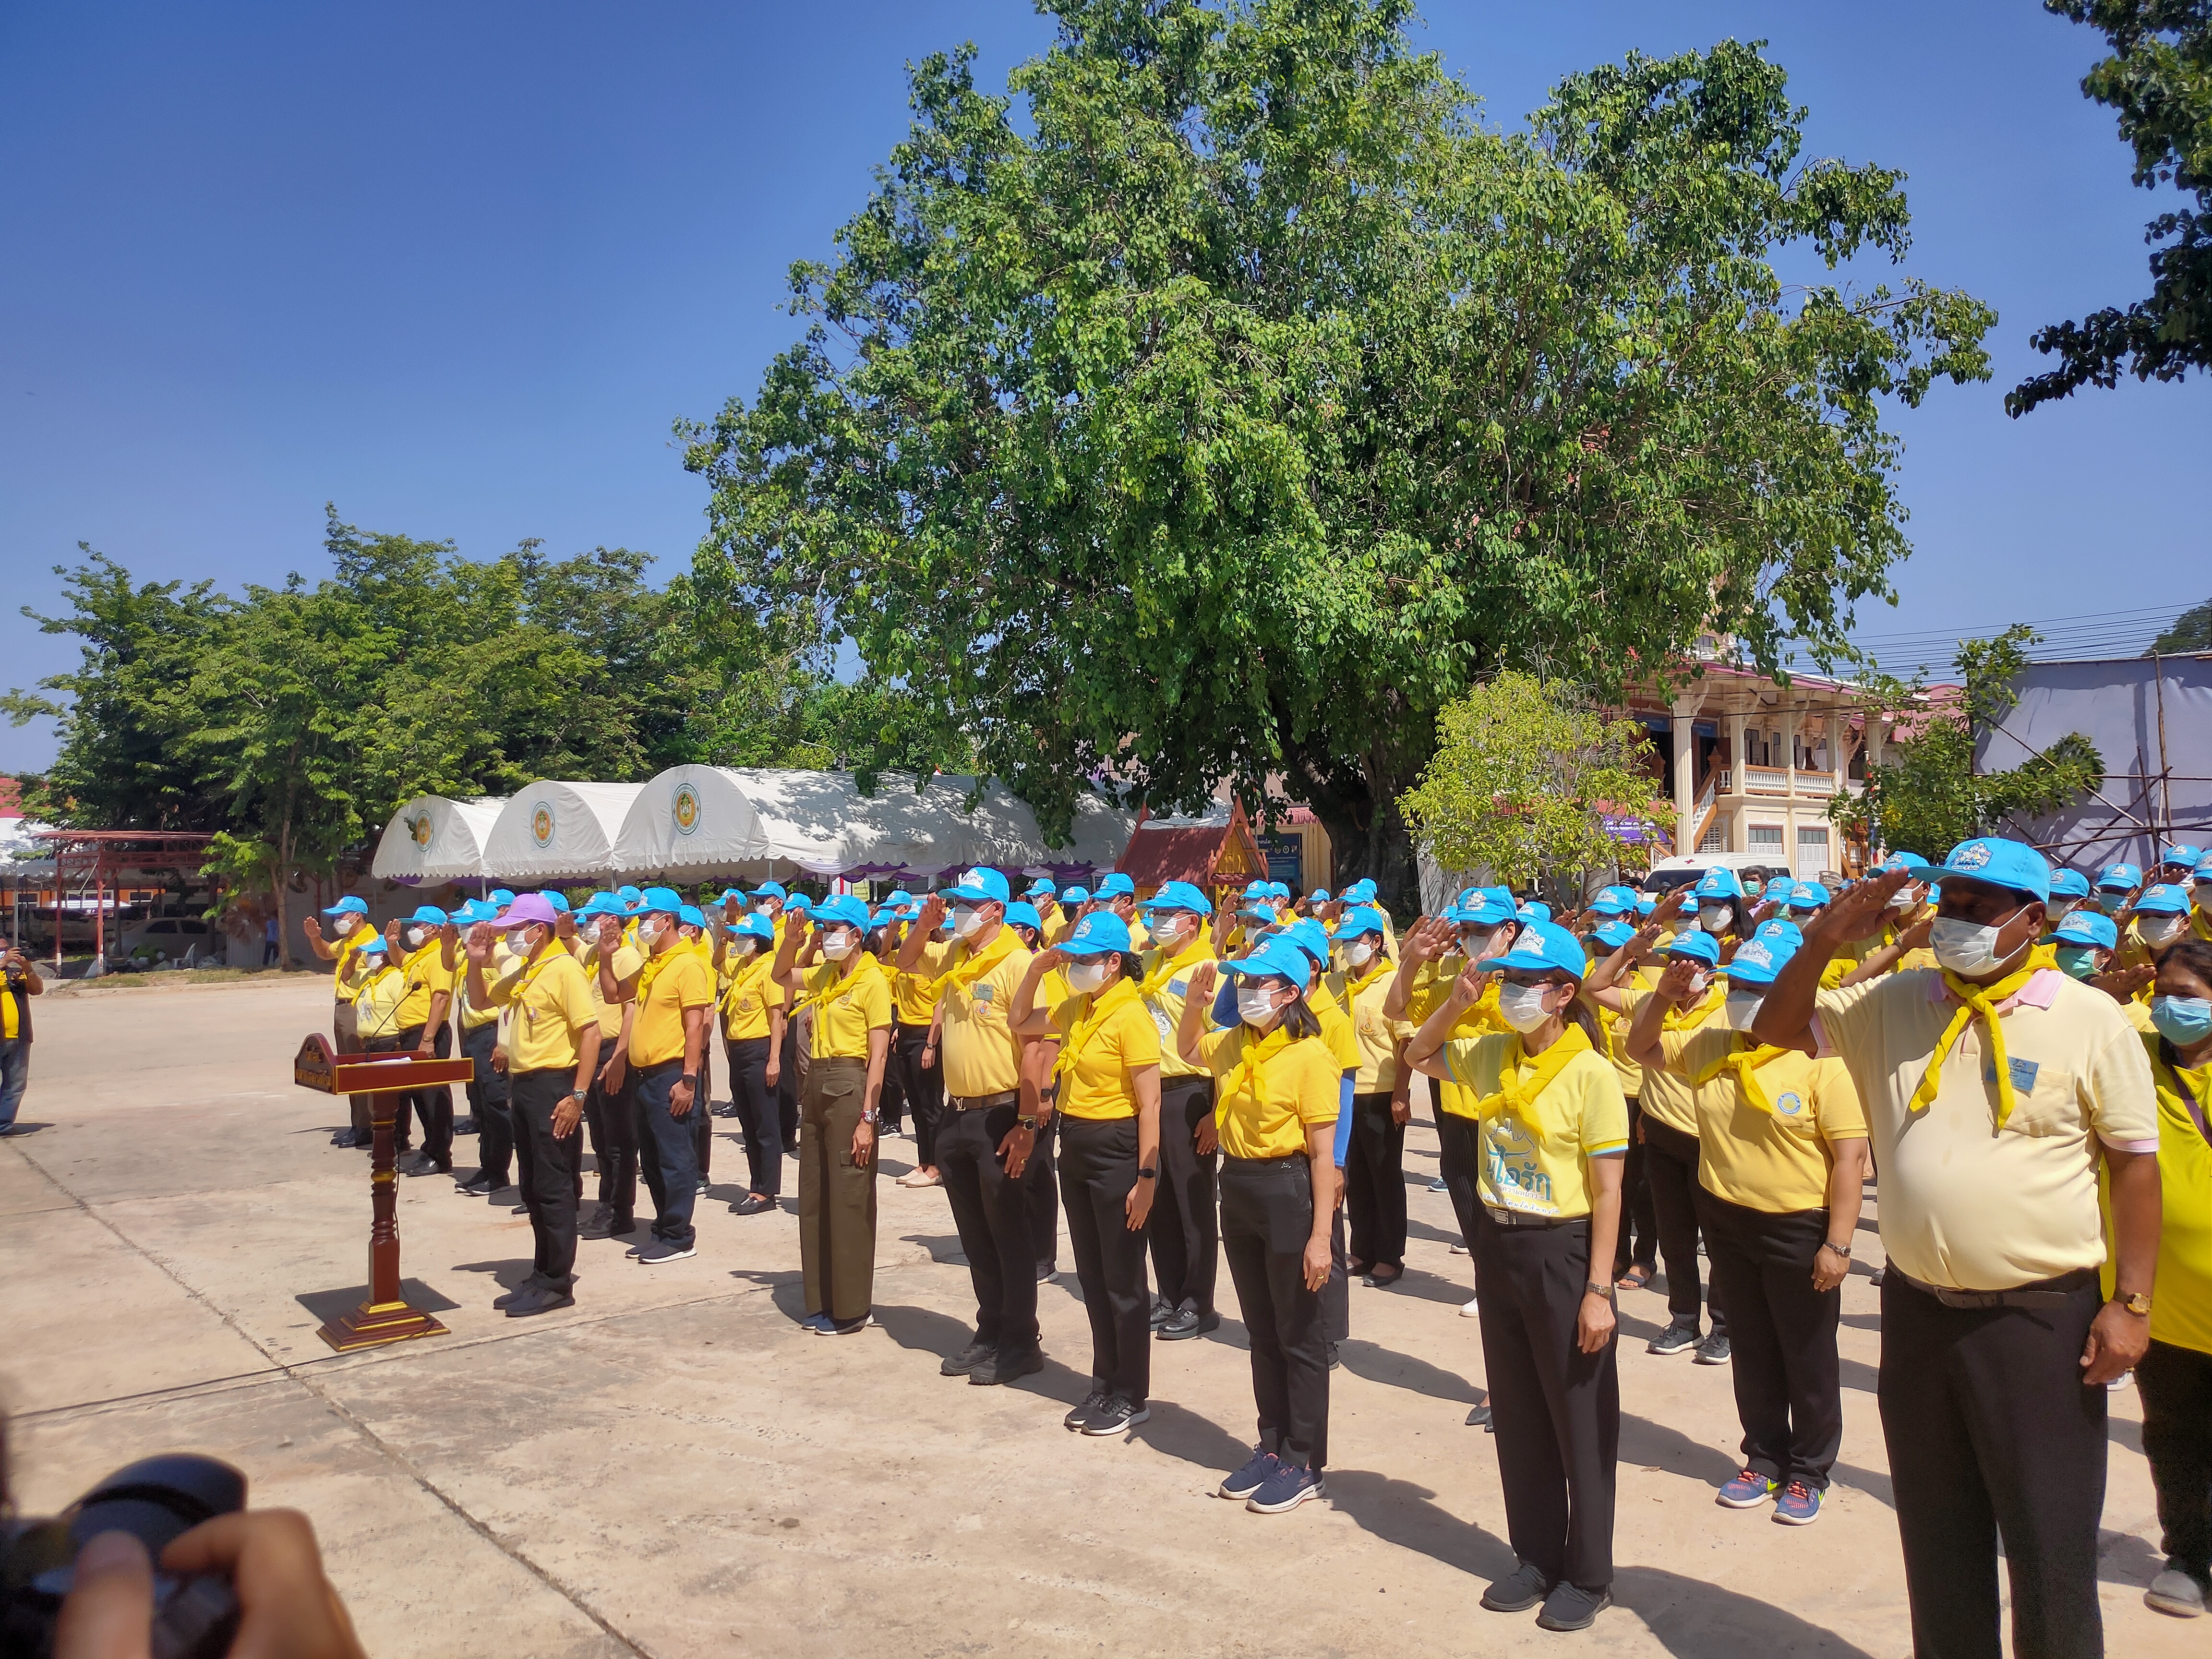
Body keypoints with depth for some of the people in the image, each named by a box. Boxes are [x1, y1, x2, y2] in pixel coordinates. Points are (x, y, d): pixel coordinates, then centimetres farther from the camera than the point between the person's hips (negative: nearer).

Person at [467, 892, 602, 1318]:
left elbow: (591, 1032, -17)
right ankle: (542, 1275, 24)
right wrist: (476, 963, 9)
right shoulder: (520, 971, 14)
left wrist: (578, 1096, -21)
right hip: (523, 1084, 9)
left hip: (553, 1084, -9)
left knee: (553, 1188, -3)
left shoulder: (564, 968, -13)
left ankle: (557, 1284, 4)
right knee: (532, 1188, 14)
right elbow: (481, 1000, 28)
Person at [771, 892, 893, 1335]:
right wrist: (791, 942, 7)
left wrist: (867, 1118, -17)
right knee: (814, 1197, 11)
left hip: (849, 1086, -8)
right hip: (816, 1085, 8)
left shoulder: (872, 980, -10)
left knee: (849, 1200, -2)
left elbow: (879, 1053, -13)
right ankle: (823, 1302, 22)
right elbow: (782, 976, 28)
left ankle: (852, 1307, 7)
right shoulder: (824, 974, 11)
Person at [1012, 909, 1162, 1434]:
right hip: (1075, 1147, 8)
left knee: (1122, 1280, 3)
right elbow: (1020, 1022, 23)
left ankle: (1132, 1396, 16)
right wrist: (1035, 970, 7)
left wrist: (1147, 1175, -19)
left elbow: (1149, 1102, -17)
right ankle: (1105, 1382, 29)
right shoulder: (1076, 1010, 7)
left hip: (1115, 1150, -8)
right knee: (1091, 1275, 16)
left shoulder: (1131, 1015, -16)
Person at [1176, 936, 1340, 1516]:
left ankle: (1305, 1463, 18)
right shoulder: (1233, 1045, 5)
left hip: (1288, 1191, -7)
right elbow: (1188, 1049, 27)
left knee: (1299, 1336, 6)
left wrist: (1320, 1235, -18)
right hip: (1237, 1187, 7)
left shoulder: (1311, 1056, -16)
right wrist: (1195, 1003, 7)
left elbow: (1323, 1152, -16)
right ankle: (1273, 1444, 31)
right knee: (1261, 1332, 17)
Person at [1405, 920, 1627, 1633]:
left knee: (1579, 1420, 8)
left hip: (1562, 1252, -6)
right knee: (1517, 1415, 16)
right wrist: (1458, 1002, -1)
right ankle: (1536, 1556, 32)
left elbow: (1608, 1193, -14)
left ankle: (1588, 1575, 24)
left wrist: (1598, 1291, -15)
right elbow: (1417, 1055, 16)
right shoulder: (1489, 1055, 0)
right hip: (1498, 1245, 6)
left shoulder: (1592, 1074, -16)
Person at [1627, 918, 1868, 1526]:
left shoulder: (1821, 1055, -18)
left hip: (1798, 1227, -5)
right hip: (1726, 1221, 5)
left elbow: (1850, 1155, -18)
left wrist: (1838, 1243, -19)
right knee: (1751, 1352, 18)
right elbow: (1641, 1048, 13)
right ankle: (1765, 1460, 34)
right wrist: (1663, 997, -5)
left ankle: (1808, 1474, 28)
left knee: (1807, 1359, 11)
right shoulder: (1710, 1039, -1)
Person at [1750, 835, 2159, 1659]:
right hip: (1918, 1308, 4)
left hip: (2040, 1314, -4)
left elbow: (2135, 1164, -4)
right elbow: (1775, 1028, 6)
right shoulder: (1891, 1005, 2)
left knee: (2050, 1544, 6)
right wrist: (1826, 936, -8)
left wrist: (2130, 1302, -8)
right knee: (1936, 1536, 19)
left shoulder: (2092, 1021, -7)